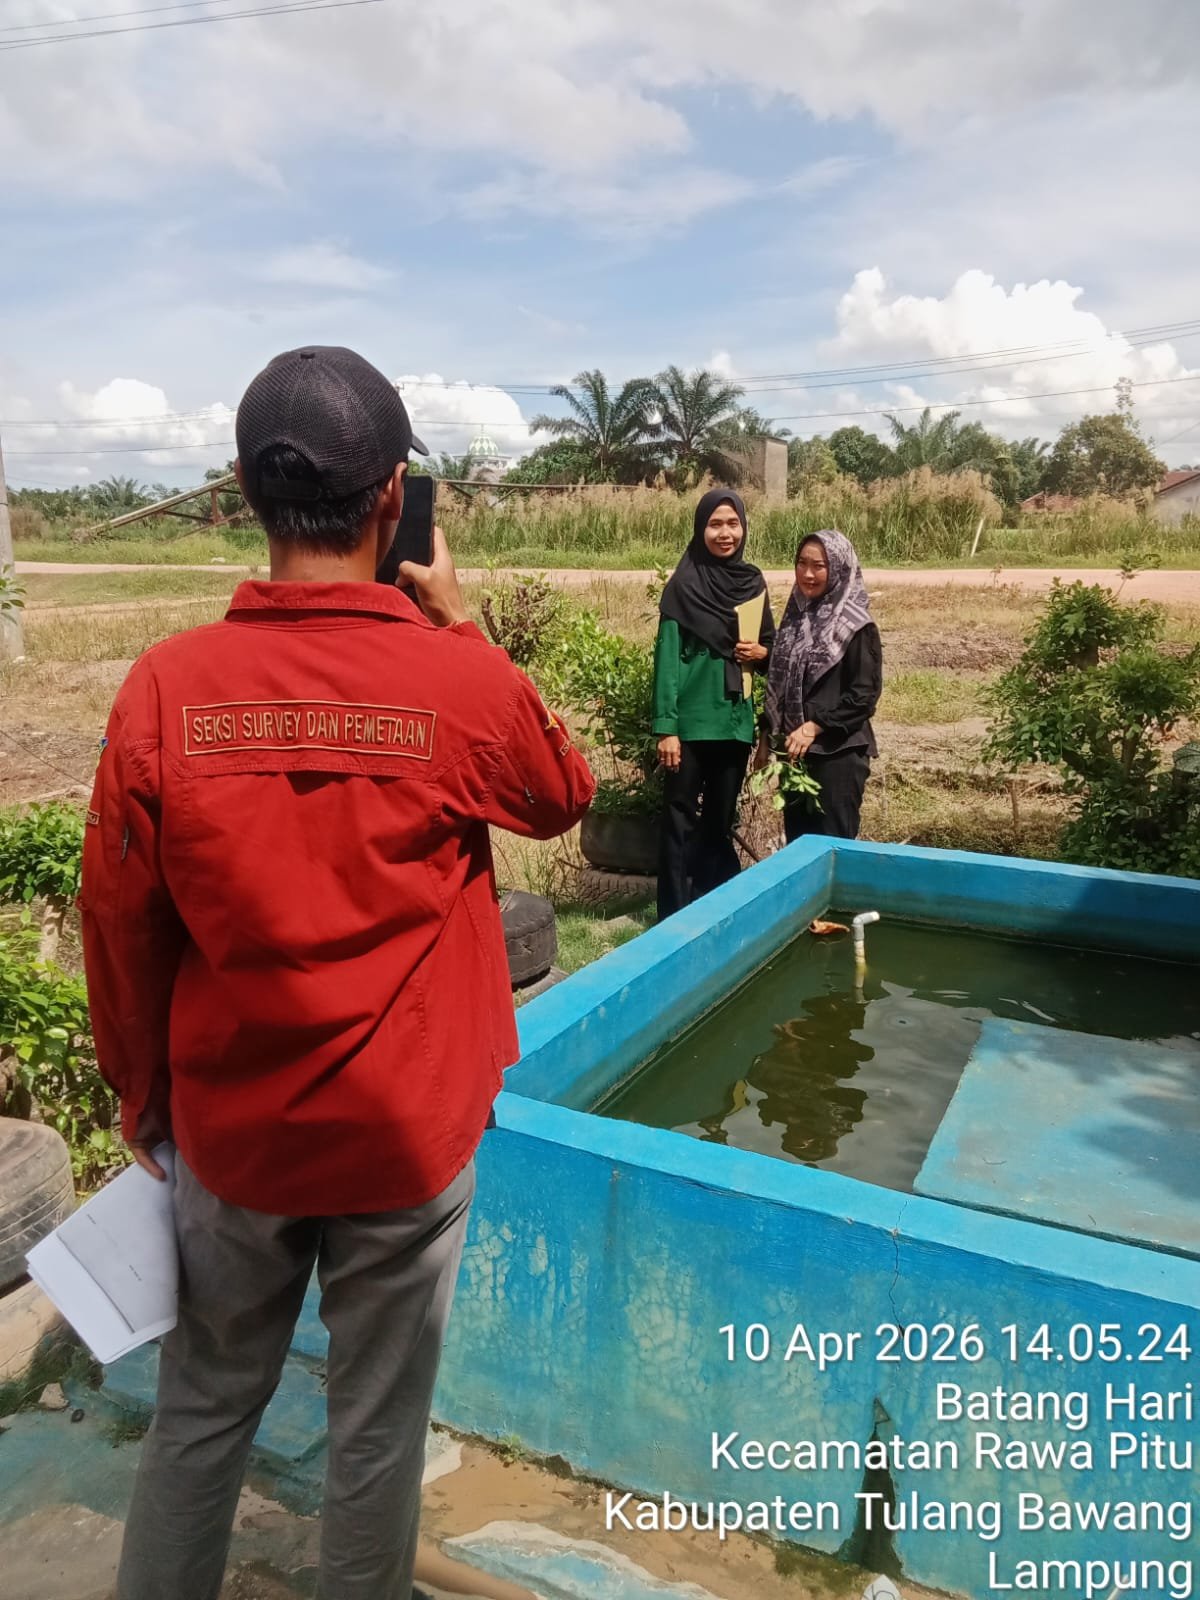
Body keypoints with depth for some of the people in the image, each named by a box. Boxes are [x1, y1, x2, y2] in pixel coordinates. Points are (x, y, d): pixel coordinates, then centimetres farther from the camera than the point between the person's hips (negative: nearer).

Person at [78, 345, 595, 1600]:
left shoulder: (166, 686, -12)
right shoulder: (464, 683, -17)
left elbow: (121, 931, -3)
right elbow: (566, 798, 5)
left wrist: (142, 1097, 14)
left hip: (229, 1130, 2)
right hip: (408, 1134, -1)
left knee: (200, 1412, 24)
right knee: (377, 1427, 19)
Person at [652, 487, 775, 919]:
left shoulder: (753, 582, 8)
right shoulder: (684, 585, -7)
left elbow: (768, 642, 20)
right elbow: (667, 657, -10)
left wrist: (761, 651, -5)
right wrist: (665, 726, -15)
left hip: (735, 718, 5)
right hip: (691, 719, -5)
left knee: (721, 817, 13)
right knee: (681, 817, 0)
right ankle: (675, 914, 8)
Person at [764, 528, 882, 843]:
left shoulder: (856, 627, -9)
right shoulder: (795, 616, 10)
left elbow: (864, 695, -14)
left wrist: (814, 727, -19)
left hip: (838, 753, -6)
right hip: (795, 750, 6)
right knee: (796, 839, 12)